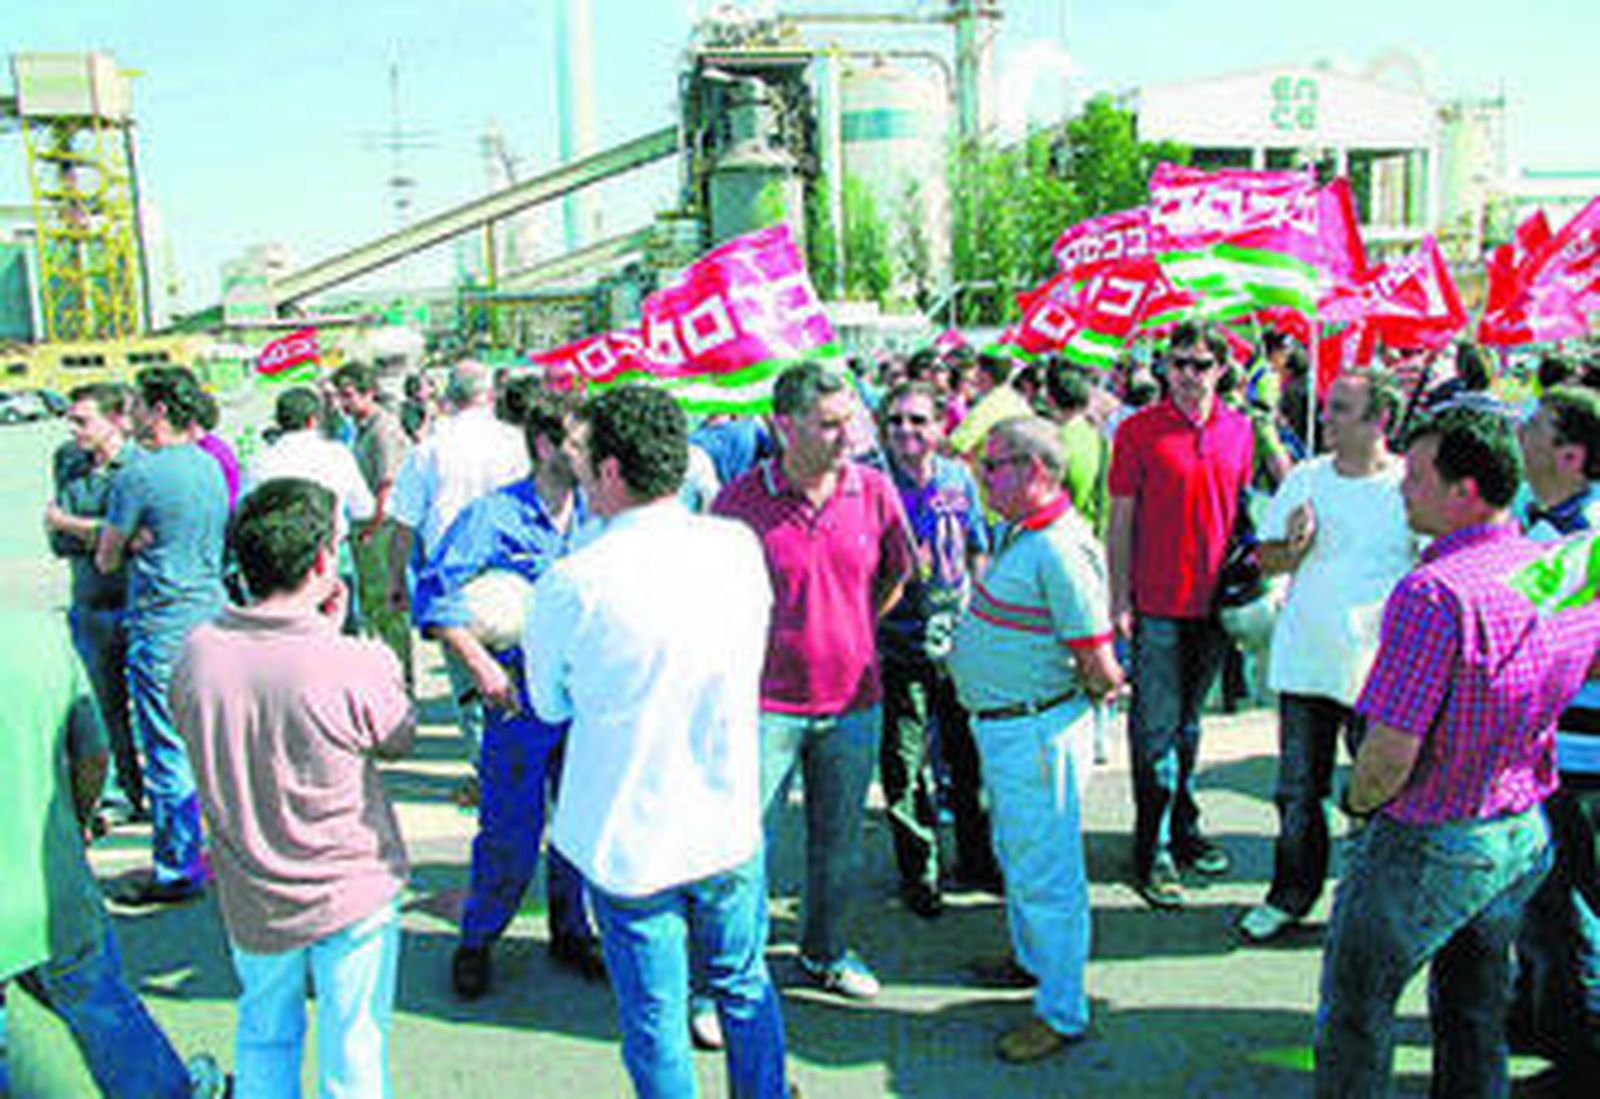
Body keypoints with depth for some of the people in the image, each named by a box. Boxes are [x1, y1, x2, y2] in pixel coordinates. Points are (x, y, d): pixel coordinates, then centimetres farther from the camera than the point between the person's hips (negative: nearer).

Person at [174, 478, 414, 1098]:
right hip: (352, 896, -4)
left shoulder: (196, 652, -14)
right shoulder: (353, 666, -27)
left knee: (263, 1036, 27)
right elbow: (399, 741, -8)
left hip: (250, 900, 4)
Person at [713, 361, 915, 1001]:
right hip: (767, 703, -3)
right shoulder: (740, 502, -13)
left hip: (853, 702, 4)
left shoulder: (874, 492, -3)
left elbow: (896, 575, 14)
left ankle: (824, 952, 41)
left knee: (837, 840, 19)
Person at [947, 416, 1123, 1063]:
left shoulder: (1060, 550, -25)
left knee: (1045, 872, 2)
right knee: (1016, 855, 26)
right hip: (1001, 725, 10)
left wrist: (1095, 690, -4)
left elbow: (1098, 662, -23)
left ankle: (1063, 1013, 17)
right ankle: (1031, 960, 46)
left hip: (1038, 731, -10)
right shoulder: (1016, 534, 7)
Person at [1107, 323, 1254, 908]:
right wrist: (1119, 600, -9)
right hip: (1158, 603, -4)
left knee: (1190, 723, 18)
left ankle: (1184, 830, 32)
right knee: (1156, 729, 1)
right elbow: (1120, 521, -6)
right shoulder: (1138, 431, -7)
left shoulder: (1238, 428, 6)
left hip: (1213, 601, 4)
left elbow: (1242, 509, 14)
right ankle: (1153, 849, 11)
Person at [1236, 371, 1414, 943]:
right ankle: (1291, 894, 29)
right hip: (1304, 660, 3)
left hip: (1380, 670, -3)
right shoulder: (1305, 478, 5)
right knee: (1298, 791, 12)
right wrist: (1293, 547, -11)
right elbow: (1266, 557, 11)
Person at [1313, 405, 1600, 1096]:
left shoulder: (1434, 592, -28)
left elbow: (1390, 755, -28)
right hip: (1527, 835, 7)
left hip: (1428, 848, -7)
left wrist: (1357, 800, -7)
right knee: (1475, 1014, 24)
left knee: (1356, 1012, 13)